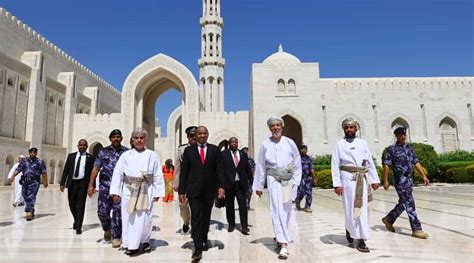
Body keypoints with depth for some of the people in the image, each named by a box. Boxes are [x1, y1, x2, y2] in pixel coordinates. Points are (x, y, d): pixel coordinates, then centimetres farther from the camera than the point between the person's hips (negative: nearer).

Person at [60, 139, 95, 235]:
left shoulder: (90, 158, 1)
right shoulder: (71, 156, 9)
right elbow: (66, 170, 8)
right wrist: (62, 183, 0)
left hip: (83, 183, -3)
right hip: (72, 183, 3)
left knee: (81, 205, -2)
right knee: (72, 204, 9)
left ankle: (78, 227, 5)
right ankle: (76, 220, 35)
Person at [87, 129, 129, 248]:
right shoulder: (103, 151, 9)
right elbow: (95, 168, 7)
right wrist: (91, 185, 1)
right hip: (105, 186, 2)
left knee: (118, 211, -1)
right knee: (102, 210, 4)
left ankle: (116, 237, 11)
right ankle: (107, 228, 34)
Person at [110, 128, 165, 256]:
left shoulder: (152, 155, 1)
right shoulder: (126, 155, 3)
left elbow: (157, 175, 2)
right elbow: (118, 173, 1)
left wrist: (157, 192, 0)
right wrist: (115, 192, -3)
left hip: (145, 191, -1)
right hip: (128, 191, 1)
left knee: (143, 218, 1)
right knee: (128, 218, 6)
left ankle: (145, 241, 22)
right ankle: (129, 244, 20)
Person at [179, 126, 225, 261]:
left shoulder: (215, 150, 5)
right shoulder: (188, 150, 4)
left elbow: (219, 169, 0)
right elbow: (184, 172, 2)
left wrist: (221, 186, -12)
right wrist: (182, 191, -1)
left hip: (209, 190, 1)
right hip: (194, 190, -1)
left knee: (206, 217, 14)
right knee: (196, 218, -6)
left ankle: (204, 240, 34)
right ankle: (198, 248, -4)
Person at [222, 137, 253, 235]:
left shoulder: (243, 154, 9)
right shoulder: (223, 154, 0)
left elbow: (248, 169, 11)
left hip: (241, 184, 1)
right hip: (229, 184, -1)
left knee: (243, 205, -2)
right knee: (229, 206, 10)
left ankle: (244, 226, 4)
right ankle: (231, 225, 26)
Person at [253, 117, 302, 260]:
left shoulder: (290, 143, 1)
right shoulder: (265, 144, 0)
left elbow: (297, 163, 6)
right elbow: (260, 166, 4)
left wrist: (295, 181, 0)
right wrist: (258, 186, 6)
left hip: (288, 179, 2)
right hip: (273, 179, -1)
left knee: (286, 210, 11)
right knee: (277, 209, -9)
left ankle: (280, 236, 32)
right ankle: (283, 244, -7)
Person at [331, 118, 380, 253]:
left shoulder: (363, 143, 12)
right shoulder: (339, 144, 1)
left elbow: (370, 162, 13)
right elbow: (335, 165, -4)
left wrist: (375, 179, 7)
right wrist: (337, 184, -11)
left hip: (363, 179, 4)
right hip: (348, 178, -3)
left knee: (363, 208, 7)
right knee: (351, 208, -1)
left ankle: (361, 239, 22)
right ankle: (349, 229, 22)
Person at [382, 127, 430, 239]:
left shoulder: (409, 148, 12)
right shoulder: (392, 149, -5)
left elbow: (416, 163, 12)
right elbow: (386, 165, -8)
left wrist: (424, 176, 3)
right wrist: (386, 181, -12)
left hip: (409, 179, 7)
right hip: (400, 179, -7)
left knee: (403, 203, 14)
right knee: (409, 203, -7)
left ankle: (388, 219, 30)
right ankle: (416, 229, -1)